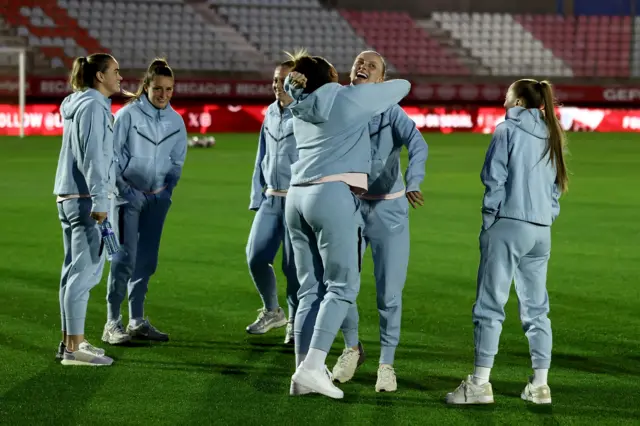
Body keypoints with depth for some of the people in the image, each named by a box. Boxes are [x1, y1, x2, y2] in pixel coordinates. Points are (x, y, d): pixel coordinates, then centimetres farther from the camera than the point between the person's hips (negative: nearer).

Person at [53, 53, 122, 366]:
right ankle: (74, 348, -9)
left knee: (75, 270, 13)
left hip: (69, 196, 10)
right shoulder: (93, 105, -11)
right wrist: (100, 200, -21)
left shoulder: (79, 104, 17)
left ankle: (69, 341, 18)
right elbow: (93, 155, -18)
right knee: (85, 271, -9)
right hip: (85, 198, -10)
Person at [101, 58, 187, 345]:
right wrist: (125, 190, -11)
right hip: (128, 195, -5)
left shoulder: (175, 121, 4)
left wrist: (167, 189, 3)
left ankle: (137, 321, 15)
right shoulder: (128, 115, -10)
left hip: (157, 198, 5)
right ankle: (112, 323, -10)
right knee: (125, 257, -13)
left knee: (147, 260, 7)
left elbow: (177, 160, 14)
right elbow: (111, 155, -7)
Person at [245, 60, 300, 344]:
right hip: (270, 200, 6)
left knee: (294, 265, -2)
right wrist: (256, 198, 15)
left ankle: (296, 323, 13)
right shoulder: (271, 114, 12)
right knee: (255, 257, 2)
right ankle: (271, 311, 24)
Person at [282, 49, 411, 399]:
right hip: (333, 196, -6)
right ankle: (313, 366, -18)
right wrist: (378, 88, 35)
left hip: (297, 197, 7)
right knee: (342, 286, -5)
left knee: (310, 289, 7)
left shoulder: (302, 110, 20)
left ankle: (303, 373, 1)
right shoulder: (349, 98, 4)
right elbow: (402, 86, 16)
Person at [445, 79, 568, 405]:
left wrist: (489, 221, -1)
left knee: (490, 304, -4)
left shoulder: (508, 131, -5)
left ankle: (480, 383, -8)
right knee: (536, 307, 11)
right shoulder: (552, 137, 13)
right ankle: (539, 384, 11)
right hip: (542, 230, 6)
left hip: (508, 223, -6)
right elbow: (557, 185, 17)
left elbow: (493, 179, -8)